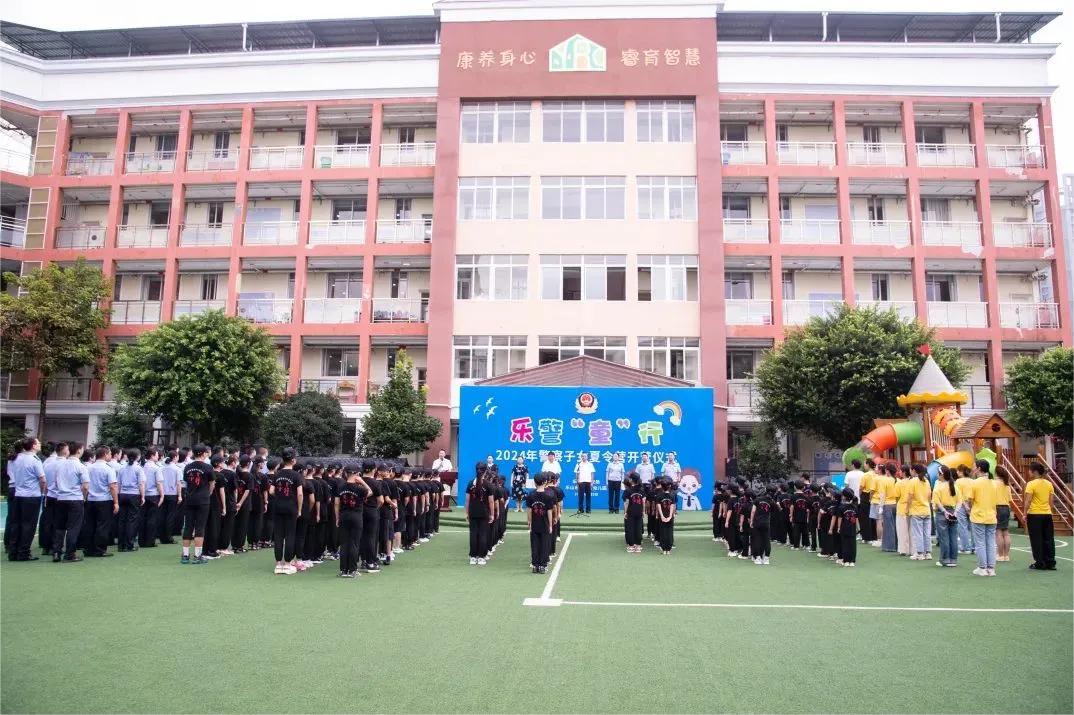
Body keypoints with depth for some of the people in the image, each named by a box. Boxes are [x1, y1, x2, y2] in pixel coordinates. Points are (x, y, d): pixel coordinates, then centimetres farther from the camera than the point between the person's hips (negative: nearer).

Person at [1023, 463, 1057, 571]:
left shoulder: (1031, 484, -12)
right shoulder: (1049, 484, 5)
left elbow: (1027, 501, -15)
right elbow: (1051, 502, 7)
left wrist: (1025, 513, -7)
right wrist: (1049, 511, 18)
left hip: (1034, 514, -5)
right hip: (1047, 514, 5)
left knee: (1036, 540, 2)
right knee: (1048, 539, 11)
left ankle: (1040, 563, 5)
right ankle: (1050, 563, 14)